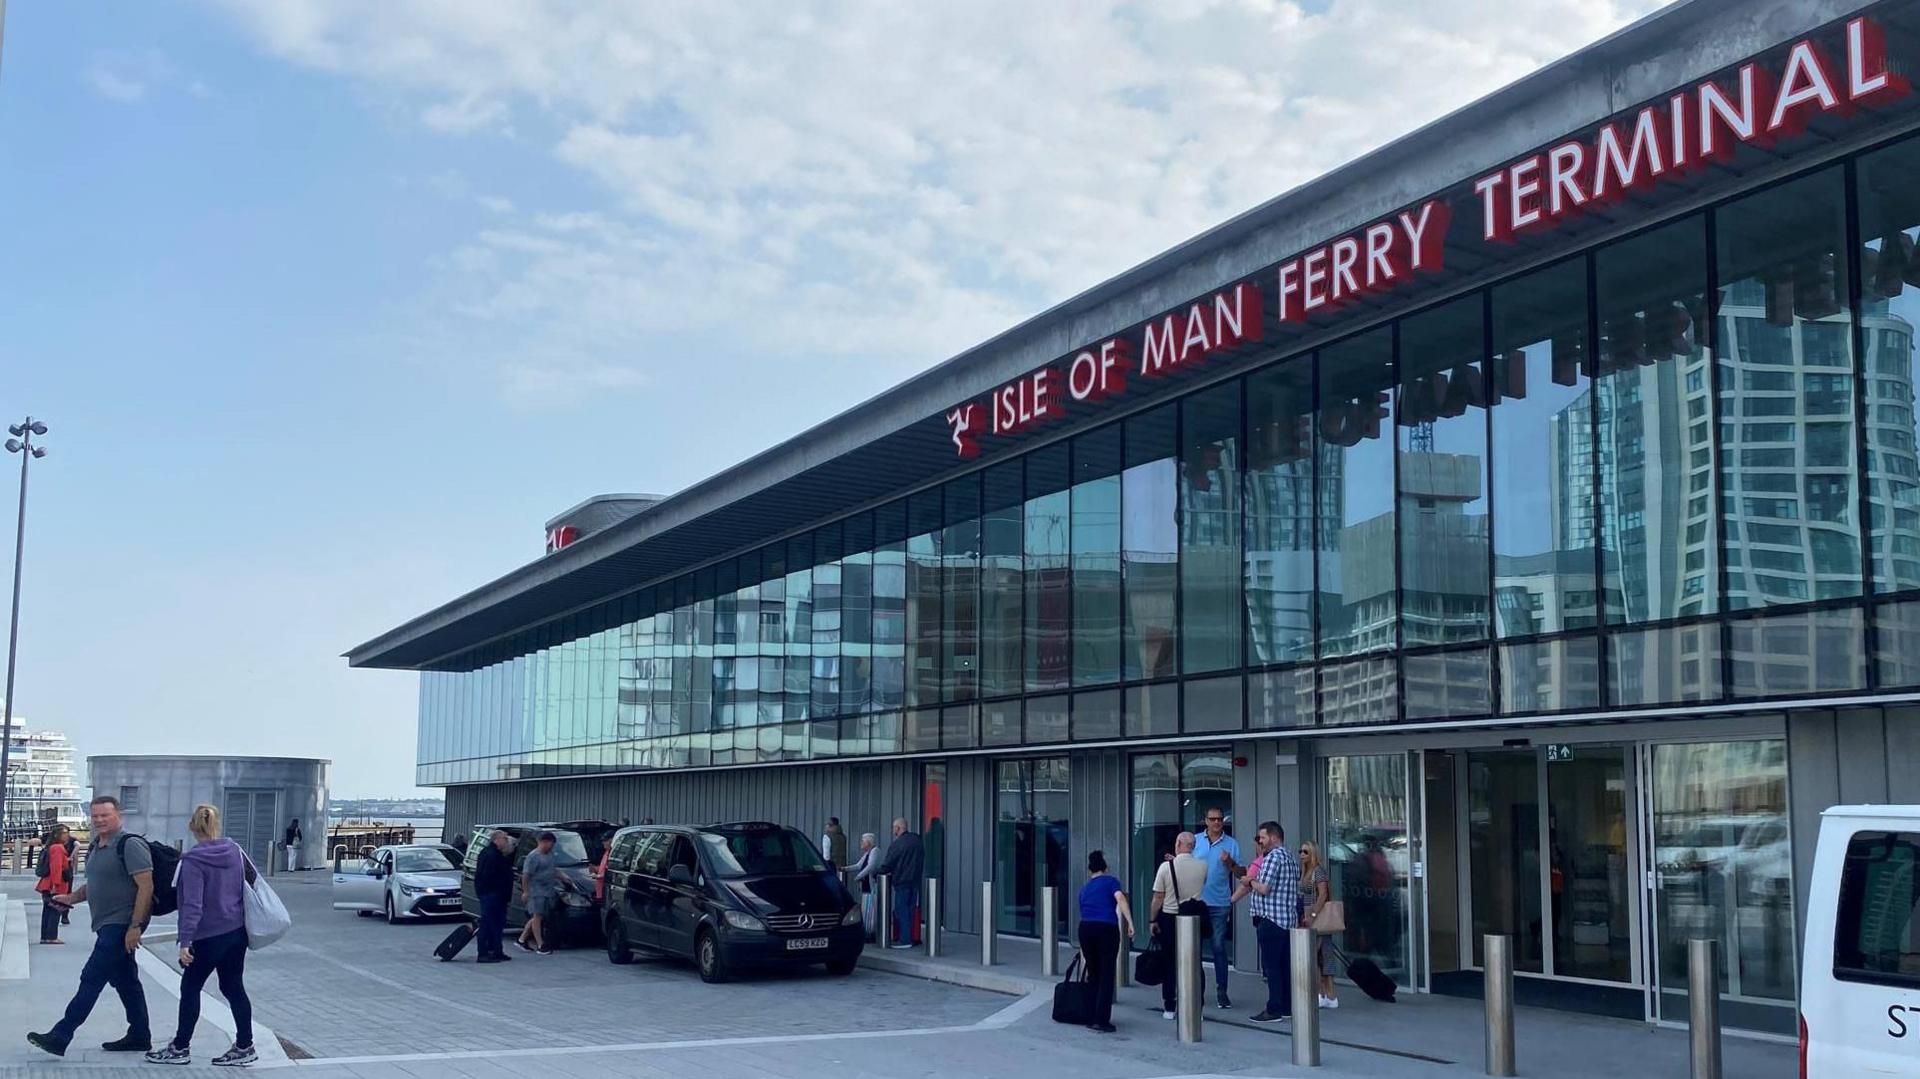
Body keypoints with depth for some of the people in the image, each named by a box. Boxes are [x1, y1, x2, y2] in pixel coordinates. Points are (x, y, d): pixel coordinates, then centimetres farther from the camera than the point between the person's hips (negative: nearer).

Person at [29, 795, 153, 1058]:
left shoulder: (130, 845, -14)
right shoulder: (96, 847, 14)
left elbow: (146, 886, -19)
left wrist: (135, 926, -23)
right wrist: (72, 897, 7)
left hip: (122, 925, -9)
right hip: (107, 925, 10)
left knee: (92, 978, -10)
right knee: (125, 980, 14)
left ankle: (60, 1037, -10)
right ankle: (139, 1036, 21)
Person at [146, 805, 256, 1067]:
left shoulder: (193, 860, -16)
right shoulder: (235, 851, 2)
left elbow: (193, 905, -21)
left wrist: (185, 941, -20)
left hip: (208, 936, -6)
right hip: (237, 931, 6)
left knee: (190, 989, 8)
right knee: (233, 988, 12)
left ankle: (180, 1047, 16)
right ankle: (244, 1047, 13)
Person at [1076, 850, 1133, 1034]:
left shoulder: (1084, 888, 24)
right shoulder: (1111, 881, 11)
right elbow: (1120, 898, -10)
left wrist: (1082, 950, 37)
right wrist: (1129, 922, -17)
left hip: (1085, 929, 4)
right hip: (1107, 928, -4)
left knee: (1093, 974, 16)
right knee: (1106, 976, 0)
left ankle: (1091, 1018, 18)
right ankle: (1102, 1021, -6)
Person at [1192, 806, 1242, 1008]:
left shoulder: (1231, 844, 3)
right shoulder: (1195, 840, 6)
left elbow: (1241, 873, 0)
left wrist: (1230, 862, -19)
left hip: (1220, 903, -1)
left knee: (1219, 947, 1)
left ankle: (1221, 992, 5)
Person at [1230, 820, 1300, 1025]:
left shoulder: (1273, 857, -13)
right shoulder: (1290, 858, 17)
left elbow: (1264, 888, -20)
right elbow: (1295, 890, 21)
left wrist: (1251, 881, -2)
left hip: (1271, 919, -9)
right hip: (1288, 919, 9)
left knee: (1271, 965, -6)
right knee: (1285, 964, 11)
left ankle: (1274, 1010, -6)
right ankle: (1287, 1007, 15)